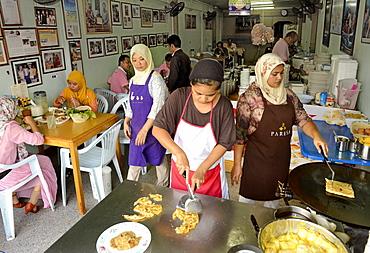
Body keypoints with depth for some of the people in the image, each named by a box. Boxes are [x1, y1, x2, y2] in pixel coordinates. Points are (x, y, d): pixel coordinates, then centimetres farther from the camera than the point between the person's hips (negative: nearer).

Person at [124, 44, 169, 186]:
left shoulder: (155, 79, -13)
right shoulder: (133, 80, 10)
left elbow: (158, 106, -19)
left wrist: (145, 129, -22)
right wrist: (126, 122, 5)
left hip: (152, 127, -6)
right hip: (136, 126, 6)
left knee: (158, 157, 10)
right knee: (134, 158, 10)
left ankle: (162, 186, 32)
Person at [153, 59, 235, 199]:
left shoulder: (224, 106, -16)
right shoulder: (179, 97, -17)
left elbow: (224, 144, -12)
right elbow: (158, 129, -20)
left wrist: (202, 169, -20)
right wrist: (179, 153, -33)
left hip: (210, 170, 0)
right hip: (180, 167, 1)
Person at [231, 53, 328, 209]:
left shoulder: (288, 95, 3)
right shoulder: (249, 97, -14)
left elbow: (303, 119, 5)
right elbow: (240, 133, -12)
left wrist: (316, 135, -16)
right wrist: (237, 164, -10)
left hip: (282, 158, 5)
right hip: (257, 159, -5)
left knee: (274, 200, 21)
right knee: (248, 198, 10)